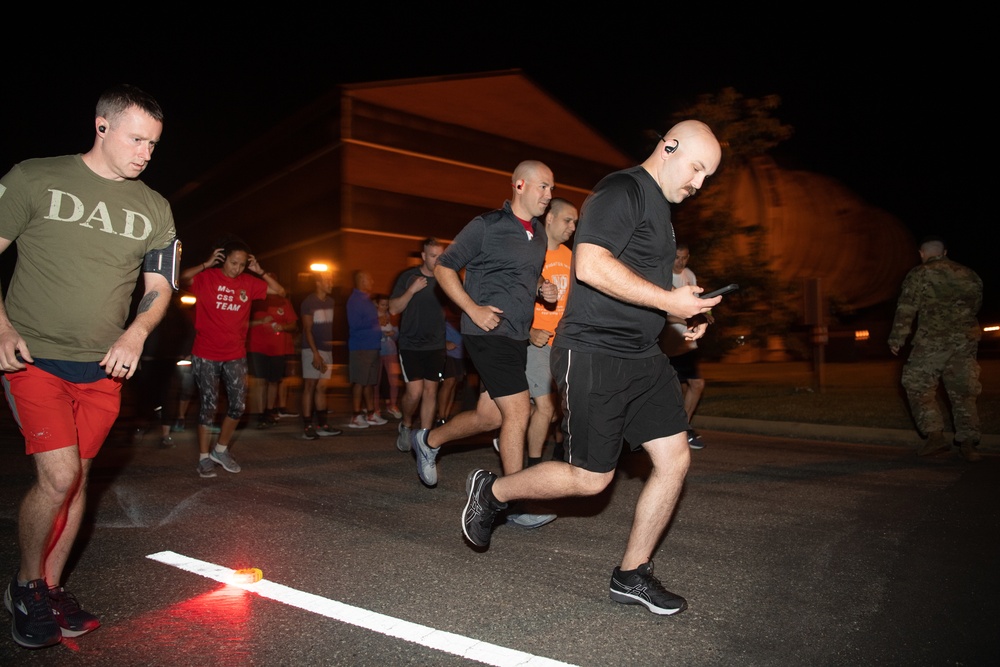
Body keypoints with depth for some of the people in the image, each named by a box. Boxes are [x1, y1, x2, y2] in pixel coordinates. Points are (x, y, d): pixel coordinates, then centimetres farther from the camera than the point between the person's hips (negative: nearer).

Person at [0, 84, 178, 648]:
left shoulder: (154, 209, 6)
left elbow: (159, 287, 8)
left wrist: (137, 332, -10)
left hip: (104, 368, 4)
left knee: (77, 478, 9)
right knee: (59, 476, -12)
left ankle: (50, 589, 27)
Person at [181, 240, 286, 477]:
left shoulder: (248, 283, 3)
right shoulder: (207, 278, -7)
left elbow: (279, 291, 4)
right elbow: (180, 279, -24)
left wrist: (260, 271, -5)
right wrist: (206, 264, -26)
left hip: (235, 356, 4)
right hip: (206, 356, -4)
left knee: (238, 405, 6)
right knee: (209, 405, 2)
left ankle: (221, 450, 26)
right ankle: (204, 458, 16)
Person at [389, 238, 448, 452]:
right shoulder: (409, 277, -2)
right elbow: (393, 308, -3)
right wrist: (412, 290, -16)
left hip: (435, 345, 3)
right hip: (410, 344, -3)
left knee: (430, 390, 2)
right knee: (415, 391, -10)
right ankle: (405, 425, 19)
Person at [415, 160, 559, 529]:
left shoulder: (539, 234, 15)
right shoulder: (486, 225, -8)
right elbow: (443, 267, -6)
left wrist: (542, 289, 5)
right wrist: (473, 309, -16)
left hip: (516, 337, 8)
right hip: (488, 331, -8)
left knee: (490, 416, 13)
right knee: (518, 412, -9)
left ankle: (429, 441, 37)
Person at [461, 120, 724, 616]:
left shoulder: (660, 208, 21)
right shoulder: (622, 191, -11)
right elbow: (591, 265, -25)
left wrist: (680, 320, 14)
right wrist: (669, 300, -21)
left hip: (643, 356, 10)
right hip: (593, 355, -9)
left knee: (675, 457, 3)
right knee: (591, 477, -2)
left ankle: (631, 576, 16)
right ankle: (491, 491, 21)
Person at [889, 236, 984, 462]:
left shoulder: (919, 274, 1)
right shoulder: (968, 274, 17)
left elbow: (906, 309, -5)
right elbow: (976, 304, 21)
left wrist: (897, 339, -2)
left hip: (932, 339, -5)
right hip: (967, 339, 5)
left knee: (919, 387, 5)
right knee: (963, 392, 9)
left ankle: (934, 435, -4)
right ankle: (968, 443, 8)